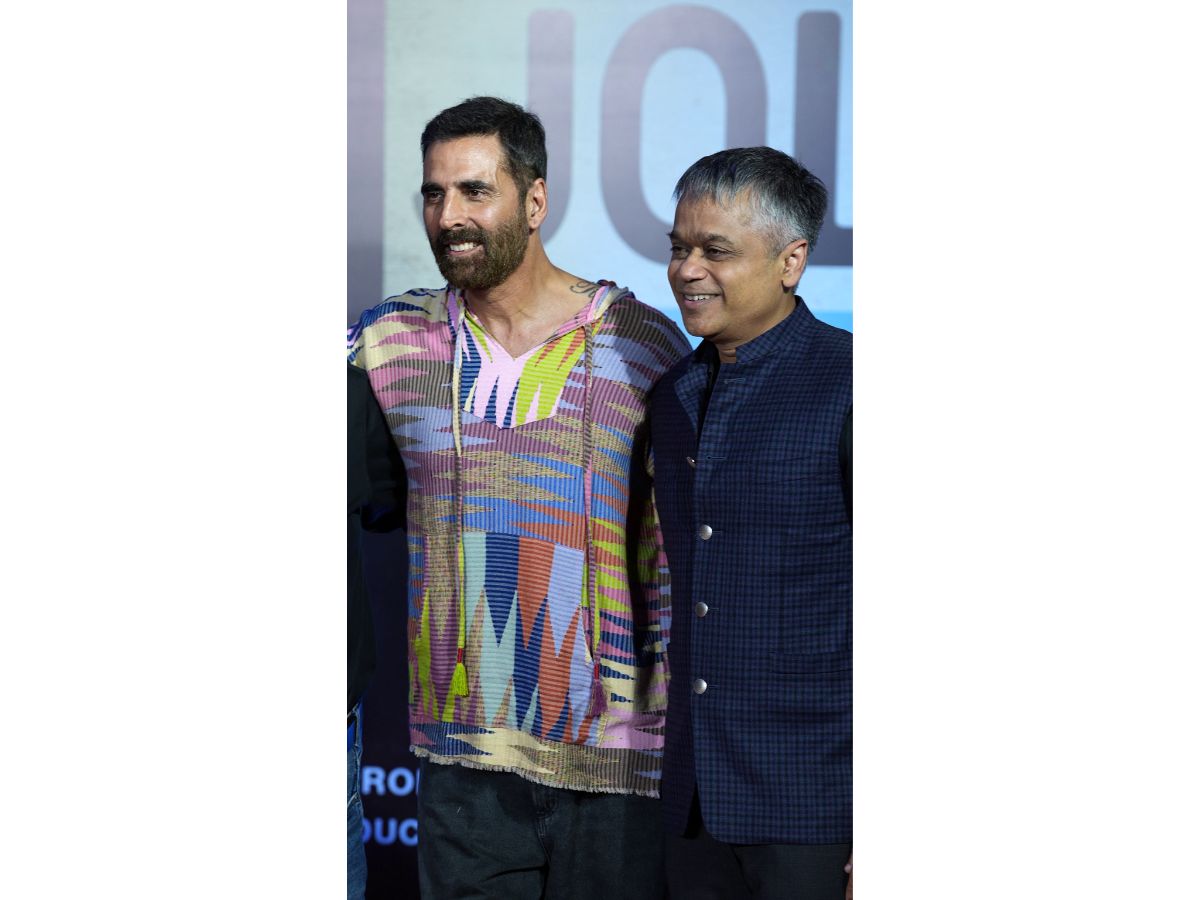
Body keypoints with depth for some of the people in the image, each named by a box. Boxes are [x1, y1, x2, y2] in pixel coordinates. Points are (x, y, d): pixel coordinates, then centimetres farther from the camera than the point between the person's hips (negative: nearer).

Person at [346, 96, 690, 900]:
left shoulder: (644, 347, -1)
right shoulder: (387, 344, 5)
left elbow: (677, 558, 1)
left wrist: (676, 732, -2)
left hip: (612, 771, -2)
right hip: (461, 767, 2)